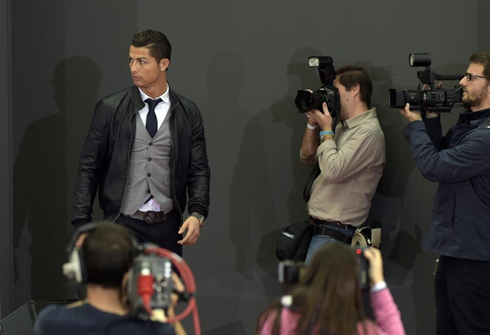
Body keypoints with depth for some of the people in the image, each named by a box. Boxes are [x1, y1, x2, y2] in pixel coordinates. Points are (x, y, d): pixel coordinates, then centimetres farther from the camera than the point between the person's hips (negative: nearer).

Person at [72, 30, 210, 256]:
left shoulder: (188, 113, 4)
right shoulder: (110, 109, 1)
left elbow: (198, 170, 5)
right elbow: (89, 168, 2)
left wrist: (197, 214, -11)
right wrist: (82, 223, -5)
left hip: (168, 228, 2)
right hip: (123, 225, -2)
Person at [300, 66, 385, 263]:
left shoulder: (368, 131, -15)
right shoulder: (343, 127, 14)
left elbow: (333, 171, -24)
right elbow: (308, 158, 20)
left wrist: (326, 129, -11)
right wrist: (313, 124, 6)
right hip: (319, 227, 9)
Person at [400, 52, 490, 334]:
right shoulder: (467, 123, 11)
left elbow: (433, 167, -19)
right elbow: (439, 156, 13)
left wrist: (415, 125, -5)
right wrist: (431, 118, 2)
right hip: (454, 248, 10)